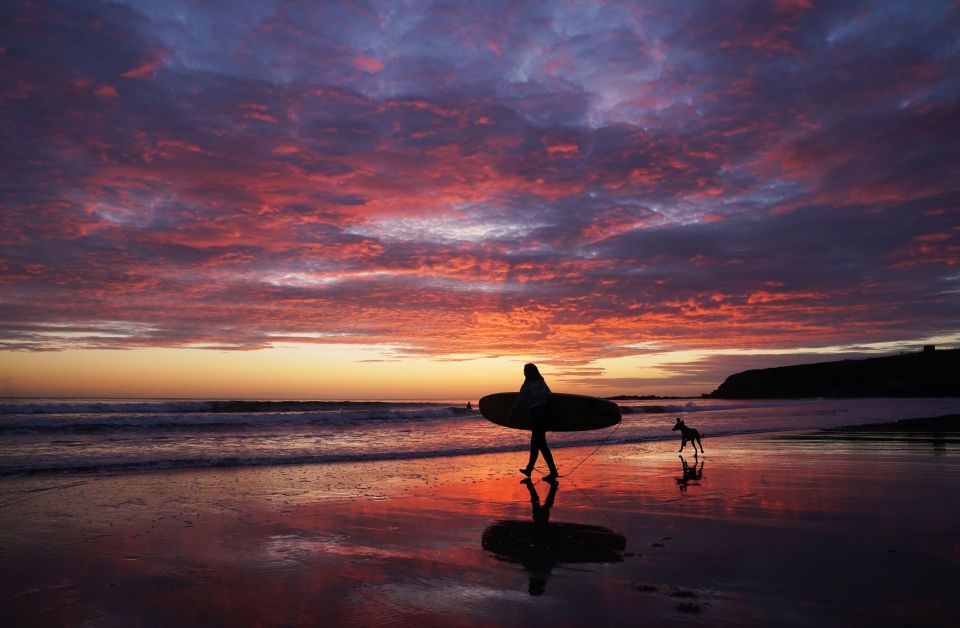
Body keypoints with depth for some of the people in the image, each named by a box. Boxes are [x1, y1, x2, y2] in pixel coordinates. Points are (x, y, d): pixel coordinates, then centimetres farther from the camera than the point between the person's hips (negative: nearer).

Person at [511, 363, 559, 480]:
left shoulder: (527, 385, -7)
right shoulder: (542, 383, 11)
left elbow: (519, 402, -4)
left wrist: (511, 415, 5)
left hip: (536, 414, -7)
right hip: (545, 413, 7)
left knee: (541, 444, -3)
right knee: (535, 442, 16)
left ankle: (553, 471, -6)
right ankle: (529, 469, 26)